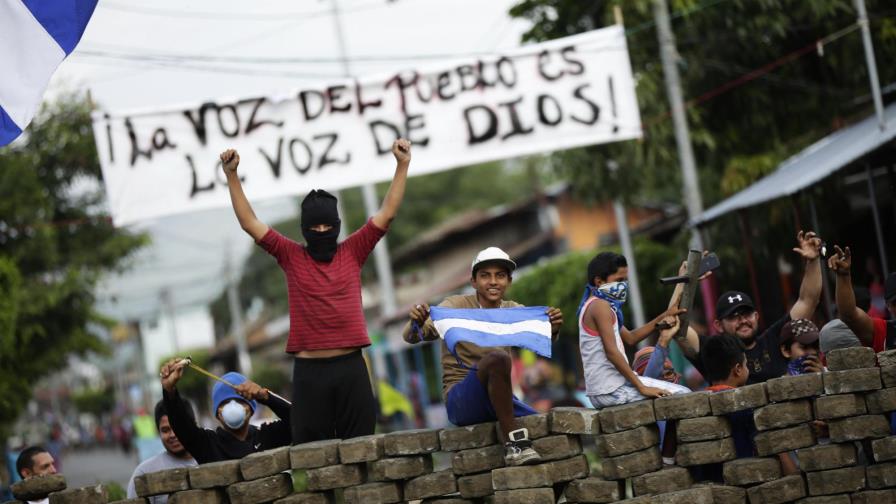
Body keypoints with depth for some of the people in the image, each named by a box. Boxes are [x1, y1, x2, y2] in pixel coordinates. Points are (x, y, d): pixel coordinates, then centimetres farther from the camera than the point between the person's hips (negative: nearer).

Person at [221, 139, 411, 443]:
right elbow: (249, 223, 3)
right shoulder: (292, 257, 6)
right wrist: (232, 176, -3)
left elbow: (387, 214, 6)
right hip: (309, 370, -1)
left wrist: (402, 166, 0)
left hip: (351, 366, 1)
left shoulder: (353, 252, 8)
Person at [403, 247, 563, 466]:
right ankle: (513, 442, -33)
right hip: (460, 400, -5)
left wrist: (552, 329, -31)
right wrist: (416, 322, -35)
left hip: (499, 399, 5)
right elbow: (411, 336, -12)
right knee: (498, 357, -33)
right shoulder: (457, 306, -2)